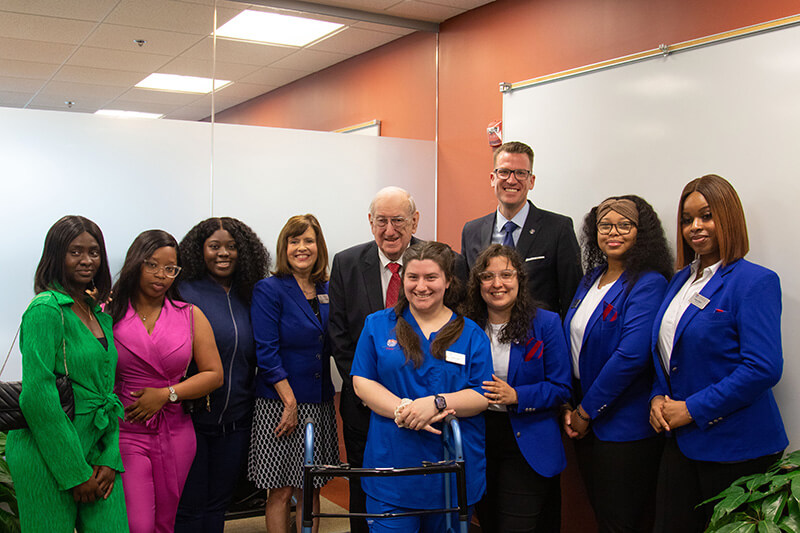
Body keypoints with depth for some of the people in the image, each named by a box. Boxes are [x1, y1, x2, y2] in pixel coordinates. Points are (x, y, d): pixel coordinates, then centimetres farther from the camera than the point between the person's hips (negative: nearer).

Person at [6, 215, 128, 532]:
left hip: (97, 451, 7)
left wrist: (110, 459, 1)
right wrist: (75, 471, -16)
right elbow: (37, 394, -18)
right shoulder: (46, 309, -13)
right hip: (48, 457, -6)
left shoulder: (100, 313, 11)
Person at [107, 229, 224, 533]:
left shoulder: (191, 316, 5)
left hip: (175, 435, 3)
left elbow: (214, 375, 2)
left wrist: (166, 394, -7)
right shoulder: (108, 315, -1)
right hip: (123, 434, -3)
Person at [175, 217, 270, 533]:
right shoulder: (184, 293, -7)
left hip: (235, 421, 4)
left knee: (218, 504, 15)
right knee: (189, 506, 5)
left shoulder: (248, 297, 7)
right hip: (192, 416, -4)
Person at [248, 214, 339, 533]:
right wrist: (291, 402, -14)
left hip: (319, 404, 5)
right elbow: (266, 353, -11)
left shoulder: (327, 291, 9)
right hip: (280, 402, -5)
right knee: (282, 491, 0)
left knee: (311, 489, 10)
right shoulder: (269, 290, -5)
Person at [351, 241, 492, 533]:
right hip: (391, 467, -1)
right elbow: (362, 382, -1)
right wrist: (403, 410, -18)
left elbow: (482, 397, -1)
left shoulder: (471, 335, 5)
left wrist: (437, 403, -20)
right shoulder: (378, 325, 6)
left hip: (454, 470, 1)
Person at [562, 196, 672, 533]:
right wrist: (568, 406, 1)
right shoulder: (591, 279, 10)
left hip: (624, 426, -7)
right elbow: (571, 343, 11)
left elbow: (631, 356, -23)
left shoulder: (649, 284, -14)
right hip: (585, 422, 7)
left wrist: (586, 411, -16)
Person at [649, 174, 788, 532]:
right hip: (681, 440, 7)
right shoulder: (681, 280, 12)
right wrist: (659, 398, 1)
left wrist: (691, 409, -18)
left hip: (735, 448, -7)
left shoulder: (755, 281, -12)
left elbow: (763, 368, -21)